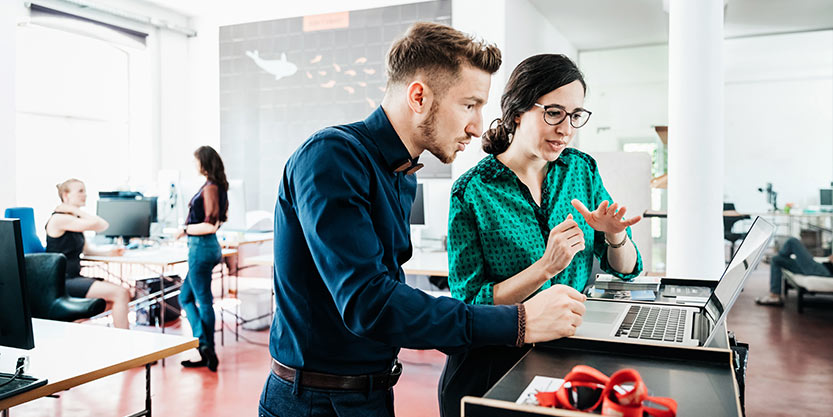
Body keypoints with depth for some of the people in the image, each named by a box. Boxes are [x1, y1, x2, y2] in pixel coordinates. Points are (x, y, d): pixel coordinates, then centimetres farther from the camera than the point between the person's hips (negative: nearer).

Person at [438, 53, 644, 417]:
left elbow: (626, 270, 6)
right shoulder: (471, 192, -12)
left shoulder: (582, 169, 2)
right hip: (494, 365, -4)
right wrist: (546, 268, -25)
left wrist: (614, 236, -15)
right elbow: (469, 306, -15)